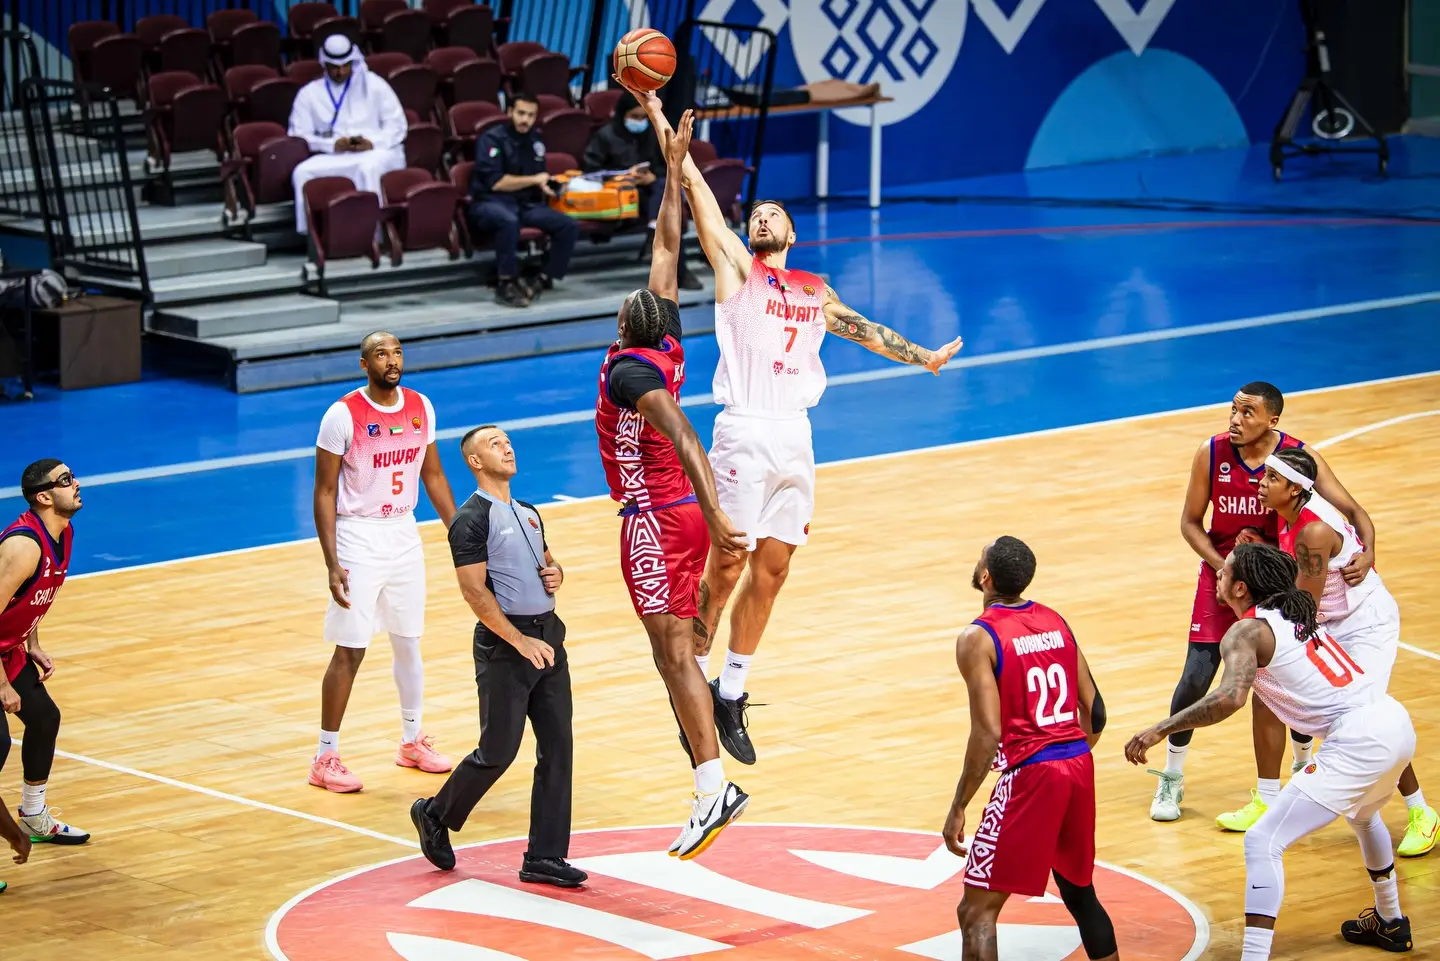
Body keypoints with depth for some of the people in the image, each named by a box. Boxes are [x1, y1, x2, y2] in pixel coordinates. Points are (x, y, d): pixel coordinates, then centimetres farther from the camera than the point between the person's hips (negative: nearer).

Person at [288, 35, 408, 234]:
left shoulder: (374, 84, 14)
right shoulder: (309, 94, 15)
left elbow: (397, 125, 9)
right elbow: (299, 134, 5)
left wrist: (373, 143, -11)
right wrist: (332, 145, -12)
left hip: (376, 152, -2)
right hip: (334, 157, 2)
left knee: (368, 167, -39)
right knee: (302, 173, -29)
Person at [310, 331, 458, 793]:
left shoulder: (420, 407, 2)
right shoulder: (343, 416, -15)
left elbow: (432, 475, 13)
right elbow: (324, 492, -11)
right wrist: (332, 564, -17)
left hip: (405, 534, 5)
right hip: (359, 536, -5)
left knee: (409, 642, 15)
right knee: (350, 650, -4)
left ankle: (412, 741, 30)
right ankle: (325, 758, 3)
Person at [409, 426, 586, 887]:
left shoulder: (528, 513, 16)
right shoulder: (471, 520, -9)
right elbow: (475, 592, -16)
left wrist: (556, 573, 4)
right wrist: (520, 642, -20)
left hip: (548, 635, 7)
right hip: (504, 642, -7)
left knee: (557, 748, 3)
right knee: (498, 751, -2)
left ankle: (544, 858, 7)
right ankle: (435, 815, 22)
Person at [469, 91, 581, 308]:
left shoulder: (536, 139, 12)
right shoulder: (492, 139, -10)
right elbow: (495, 182, -17)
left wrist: (544, 185, 0)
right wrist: (533, 180, -10)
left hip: (525, 204, 7)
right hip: (491, 203, -7)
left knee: (569, 226, -13)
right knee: (508, 221, -41)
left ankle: (543, 280, -6)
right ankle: (506, 284, -29)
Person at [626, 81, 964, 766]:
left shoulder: (815, 292, 18)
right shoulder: (735, 268, 3)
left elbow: (863, 330, 32)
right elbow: (695, 186, -2)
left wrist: (923, 357, 33)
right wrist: (657, 118, -7)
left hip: (795, 438, 5)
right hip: (744, 433, -5)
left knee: (771, 571, 7)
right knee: (725, 567, -7)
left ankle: (731, 697, 16)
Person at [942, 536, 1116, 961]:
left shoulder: (978, 638, -10)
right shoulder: (1056, 622, 11)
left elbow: (988, 734, -16)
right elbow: (1095, 711, 13)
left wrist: (957, 809, -10)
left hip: (1030, 773, -7)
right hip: (1079, 766, 7)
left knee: (976, 911, -1)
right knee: (1080, 893, 25)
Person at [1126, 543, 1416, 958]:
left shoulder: (1246, 632, -6)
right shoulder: (1295, 612, 17)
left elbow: (1231, 697, -24)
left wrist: (1159, 730, -20)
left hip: (1358, 742, -9)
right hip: (1396, 721, 9)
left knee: (1264, 842, -8)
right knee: (1362, 815, 39)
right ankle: (1390, 923, 55)